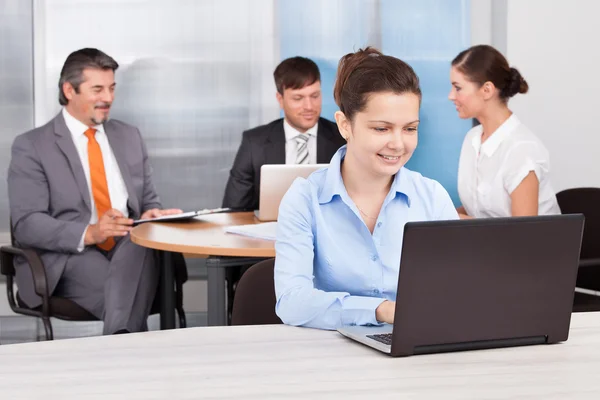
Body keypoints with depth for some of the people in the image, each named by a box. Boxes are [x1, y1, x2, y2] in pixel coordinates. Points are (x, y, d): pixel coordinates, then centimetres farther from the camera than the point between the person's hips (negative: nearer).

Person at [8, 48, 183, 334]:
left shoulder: (129, 137, 19)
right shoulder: (32, 147, 2)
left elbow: (148, 201, 22)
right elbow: (26, 224, -7)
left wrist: (153, 216, -5)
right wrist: (89, 233, -24)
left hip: (131, 248, 4)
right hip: (68, 259, -4)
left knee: (142, 245, -34)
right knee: (130, 293, -36)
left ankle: (120, 341, -39)